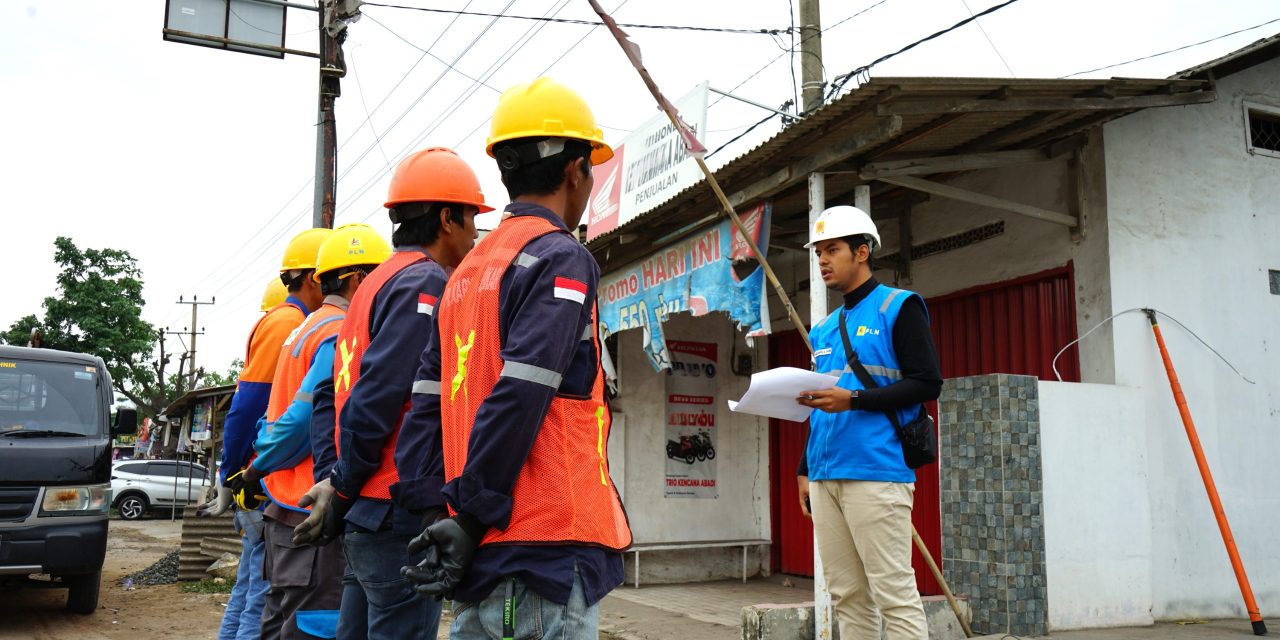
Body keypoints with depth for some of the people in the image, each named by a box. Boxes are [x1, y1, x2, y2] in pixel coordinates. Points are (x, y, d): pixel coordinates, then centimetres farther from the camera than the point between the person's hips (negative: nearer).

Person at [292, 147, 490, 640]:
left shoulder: (380, 281, 18)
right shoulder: (425, 283, -11)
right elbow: (376, 397, -19)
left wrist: (343, 487, 12)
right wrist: (344, 489, -10)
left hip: (368, 512, 10)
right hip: (402, 509, -10)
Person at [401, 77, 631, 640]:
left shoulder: (466, 271, 16)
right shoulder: (560, 259, -9)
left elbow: (432, 406, 11)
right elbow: (519, 400, -19)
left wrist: (451, 513, 9)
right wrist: (472, 519, -13)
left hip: (479, 554, 8)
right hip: (546, 550, -8)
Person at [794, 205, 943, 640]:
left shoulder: (898, 307, 1)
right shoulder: (822, 330, 21)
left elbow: (928, 383, -7)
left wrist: (853, 399, -16)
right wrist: (805, 470, 17)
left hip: (876, 474, -7)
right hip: (825, 479, 7)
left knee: (894, 594, -7)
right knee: (847, 598, 9)